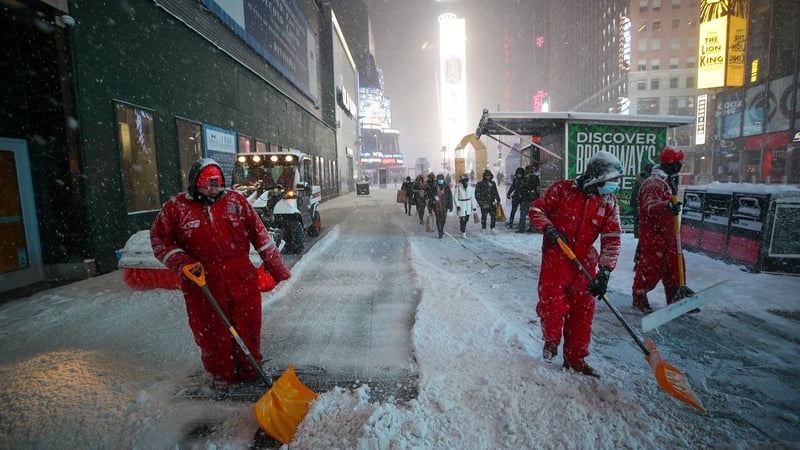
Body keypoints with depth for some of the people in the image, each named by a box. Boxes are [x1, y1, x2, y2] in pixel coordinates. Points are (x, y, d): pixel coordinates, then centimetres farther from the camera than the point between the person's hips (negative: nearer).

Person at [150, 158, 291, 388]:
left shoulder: (236, 200, 2)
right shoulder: (176, 207, 0)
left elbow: (259, 233, 4)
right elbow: (159, 238, 8)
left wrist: (277, 268, 4)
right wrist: (181, 262, -9)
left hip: (241, 277, 1)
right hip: (202, 282, -1)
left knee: (248, 326, 9)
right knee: (211, 330, 9)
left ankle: (250, 371, 30)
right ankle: (221, 374, 31)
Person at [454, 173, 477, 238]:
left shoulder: (470, 187, 0)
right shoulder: (458, 187, -8)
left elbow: (472, 197, 3)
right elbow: (456, 197, -6)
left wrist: (474, 206, 1)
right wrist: (457, 205, -16)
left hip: (468, 205, 4)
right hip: (461, 205, -4)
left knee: (467, 218, 12)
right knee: (462, 219, -9)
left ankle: (463, 228, 38)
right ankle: (463, 233, -1)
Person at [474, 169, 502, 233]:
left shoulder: (493, 183, 12)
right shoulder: (480, 184, -2)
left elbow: (496, 193, 20)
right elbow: (477, 194, -4)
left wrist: (498, 200, 14)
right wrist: (480, 202, -11)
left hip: (492, 203, 3)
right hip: (484, 204, -3)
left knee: (494, 215, -4)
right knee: (484, 216, 6)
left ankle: (493, 228, 5)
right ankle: (483, 228, 19)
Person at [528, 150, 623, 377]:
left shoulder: (609, 202, 0)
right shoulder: (562, 189, -8)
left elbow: (612, 239, -3)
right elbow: (536, 209, 0)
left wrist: (605, 271, -14)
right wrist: (549, 228, -19)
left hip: (585, 261, 4)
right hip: (555, 256, -4)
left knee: (583, 310, 9)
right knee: (552, 302, -9)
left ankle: (575, 358, 27)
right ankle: (551, 340, 23)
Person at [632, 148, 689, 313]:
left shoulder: (665, 182, 16)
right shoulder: (653, 183, -19)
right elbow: (649, 207, -37)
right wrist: (666, 206, -52)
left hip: (666, 235, 10)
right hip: (653, 236, -10)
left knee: (674, 266, 16)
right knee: (650, 268, -1)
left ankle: (674, 299, 29)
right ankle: (639, 298, 15)